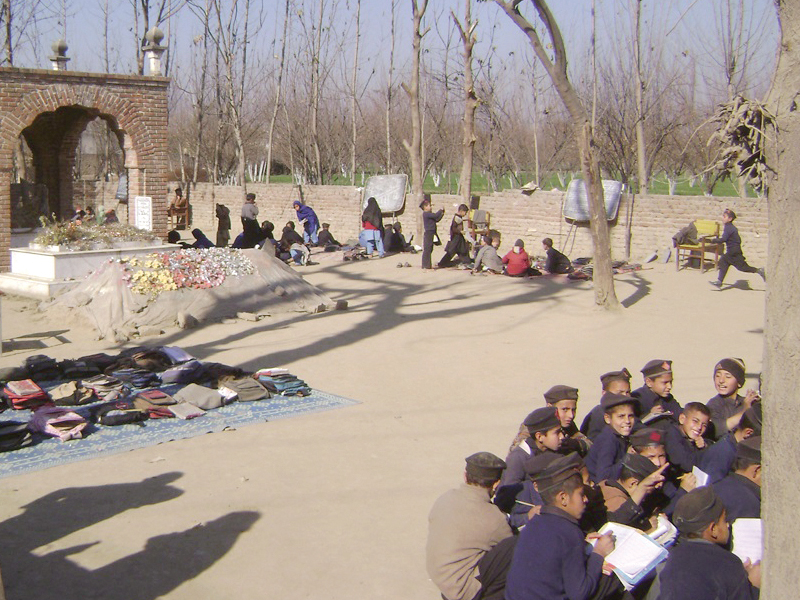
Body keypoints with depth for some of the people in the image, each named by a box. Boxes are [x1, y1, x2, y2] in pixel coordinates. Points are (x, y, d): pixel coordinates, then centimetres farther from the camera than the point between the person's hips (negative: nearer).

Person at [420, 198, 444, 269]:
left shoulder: (429, 214, 18)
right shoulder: (426, 214, -13)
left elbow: (437, 220, 24)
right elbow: (435, 215, -22)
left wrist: (442, 214, 15)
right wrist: (441, 210, -6)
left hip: (431, 233, 10)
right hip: (428, 233, -10)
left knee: (430, 249, 13)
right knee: (427, 249, -9)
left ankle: (428, 264, 19)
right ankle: (425, 265, -9)